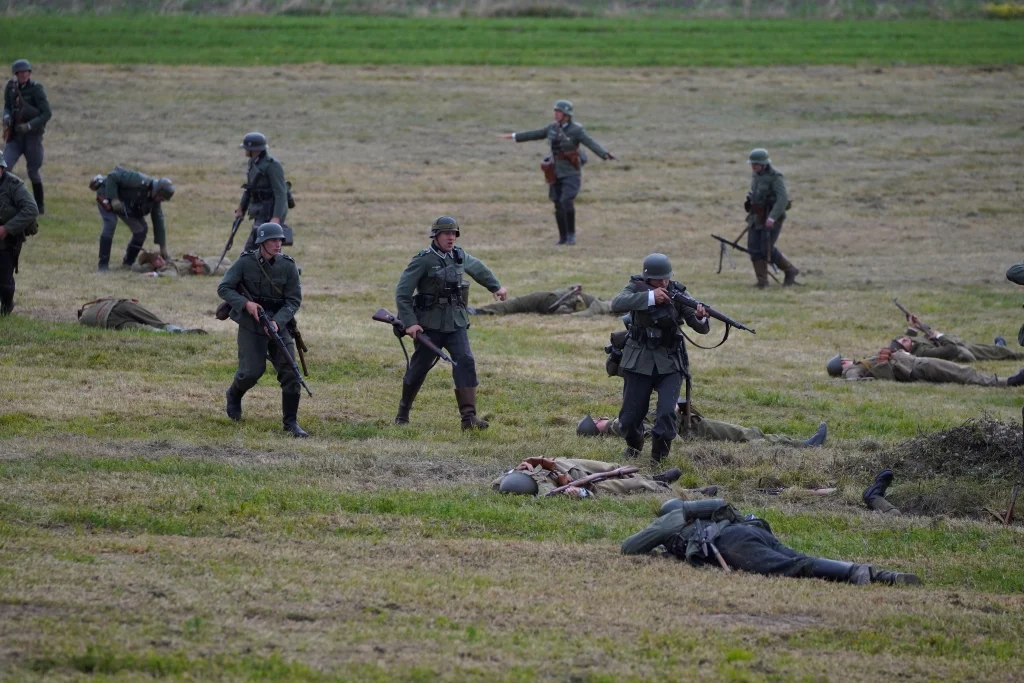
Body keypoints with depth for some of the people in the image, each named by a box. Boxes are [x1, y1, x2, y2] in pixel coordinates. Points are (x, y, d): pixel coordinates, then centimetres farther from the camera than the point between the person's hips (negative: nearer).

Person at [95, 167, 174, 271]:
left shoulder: (155, 201, -11)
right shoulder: (139, 181, -35)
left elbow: (159, 222, -6)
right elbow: (112, 177, -34)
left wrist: (163, 249, -7)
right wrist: (114, 199, -37)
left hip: (126, 206, 8)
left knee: (142, 229, -2)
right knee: (110, 224, -27)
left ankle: (128, 263, 12)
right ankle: (103, 265, -23)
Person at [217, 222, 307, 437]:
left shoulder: (288, 266, -5)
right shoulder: (245, 262, -9)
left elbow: (294, 300, -4)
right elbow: (223, 288, -5)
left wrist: (277, 322, -19)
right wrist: (245, 303, -20)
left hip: (279, 324, 2)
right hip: (250, 325, -2)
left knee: (290, 373, -8)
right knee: (252, 371, -8)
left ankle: (291, 422, 3)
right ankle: (233, 395, 28)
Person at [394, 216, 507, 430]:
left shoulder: (459, 256, 6)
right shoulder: (423, 261, -12)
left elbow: (478, 268, 29)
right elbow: (402, 293, -12)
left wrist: (496, 287, 38)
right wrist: (409, 322, -19)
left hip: (456, 324, 4)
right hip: (430, 325, -4)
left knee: (465, 362, -13)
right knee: (419, 368, 6)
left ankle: (469, 416, -16)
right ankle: (403, 412, 28)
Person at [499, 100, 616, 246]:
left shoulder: (576, 130, -13)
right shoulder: (553, 127, 5)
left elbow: (591, 143, -25)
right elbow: (535, 134, 19)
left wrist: (605, 154, -42)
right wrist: (515, 136, 27)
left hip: (571, 172, -6)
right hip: (557, 173, 6)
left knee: (567, 202, -20)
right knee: (559, 206, 5)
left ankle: (571, 235, -4)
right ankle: (563, 238, 15)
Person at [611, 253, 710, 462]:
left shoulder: (677, 293, -7)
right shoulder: (637, 287, -6)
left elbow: (702, 328, -10)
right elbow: (617, 304, -27)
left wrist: (701, 318, -34)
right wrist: (650, 297, -34)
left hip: (669, 364, -1)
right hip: (639, 361, 1)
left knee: (667, 413, -20)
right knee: (630, 418, 3)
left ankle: (659, 458, 1)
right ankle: (634, 445, 36)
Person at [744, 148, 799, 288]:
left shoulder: (775, 176, -18)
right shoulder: (755, 174, 7)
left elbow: (783, 198, -27)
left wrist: (772, 217, -34)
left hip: (772, 216, -8)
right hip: (757, 216, 8)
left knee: (767, 249, -9)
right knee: (754, 248, 0)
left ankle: (790, 271, 11)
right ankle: (762, 281, 6)